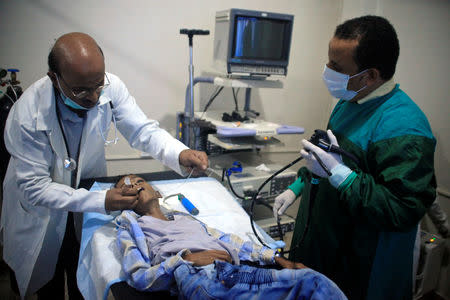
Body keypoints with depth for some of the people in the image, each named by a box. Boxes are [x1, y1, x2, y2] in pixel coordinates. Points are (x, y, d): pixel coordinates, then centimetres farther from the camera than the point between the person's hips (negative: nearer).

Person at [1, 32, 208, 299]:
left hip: (89, 187, 3)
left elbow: (142, 130, -16)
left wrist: (179, 154, -36)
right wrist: (101, 201, -37)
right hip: (41, 208, -2)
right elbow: (35, 189, -28)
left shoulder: (111, 87, -24)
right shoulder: (26, 117, -32)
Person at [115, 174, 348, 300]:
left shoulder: (185, 218, 33)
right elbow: (138, 278, 5)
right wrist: (185, 258, -10)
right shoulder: (130, 228, 21)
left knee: (315, 281, -19)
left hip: (238, 270, 6)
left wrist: (277, 259, 12)